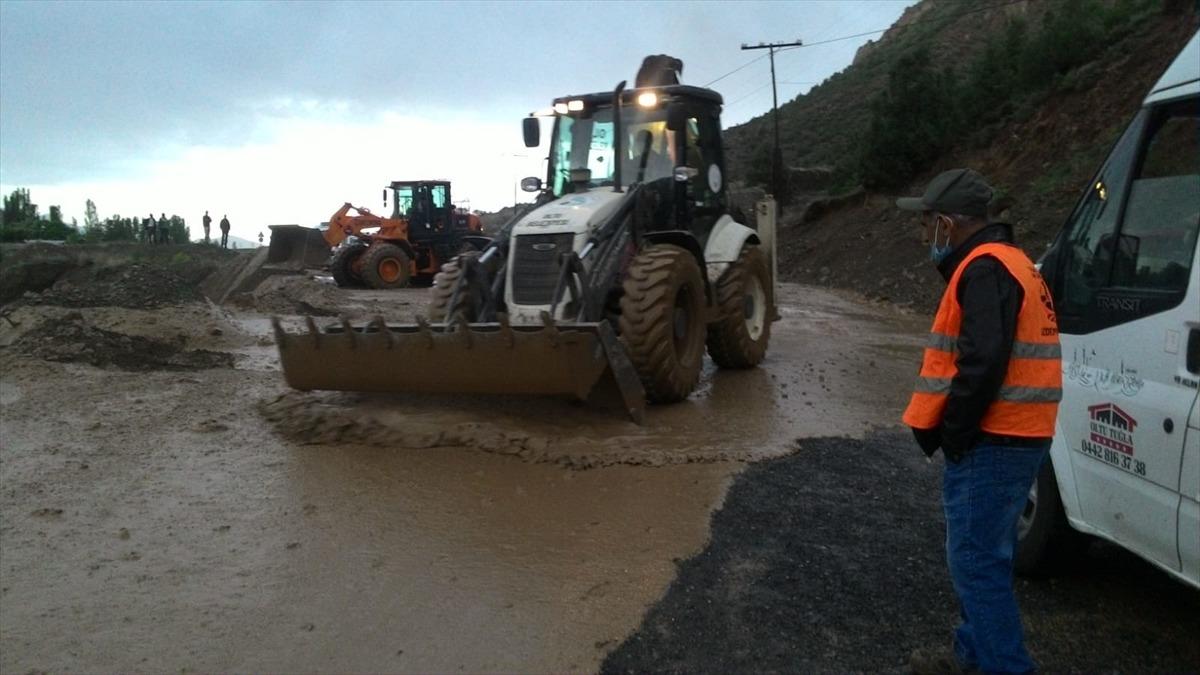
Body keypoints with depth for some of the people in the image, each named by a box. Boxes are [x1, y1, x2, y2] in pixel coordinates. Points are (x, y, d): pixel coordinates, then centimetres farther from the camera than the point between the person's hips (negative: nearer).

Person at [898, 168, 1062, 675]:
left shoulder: (985, 268, -15)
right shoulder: (1003, 262, 18)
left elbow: (982, 364, -25)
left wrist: (949, 432, -14)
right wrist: (951, 429, 13)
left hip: (991, 444, -10)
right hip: (1010, 438, 10)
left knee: (976, 560, -4)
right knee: (983, 555, 18)